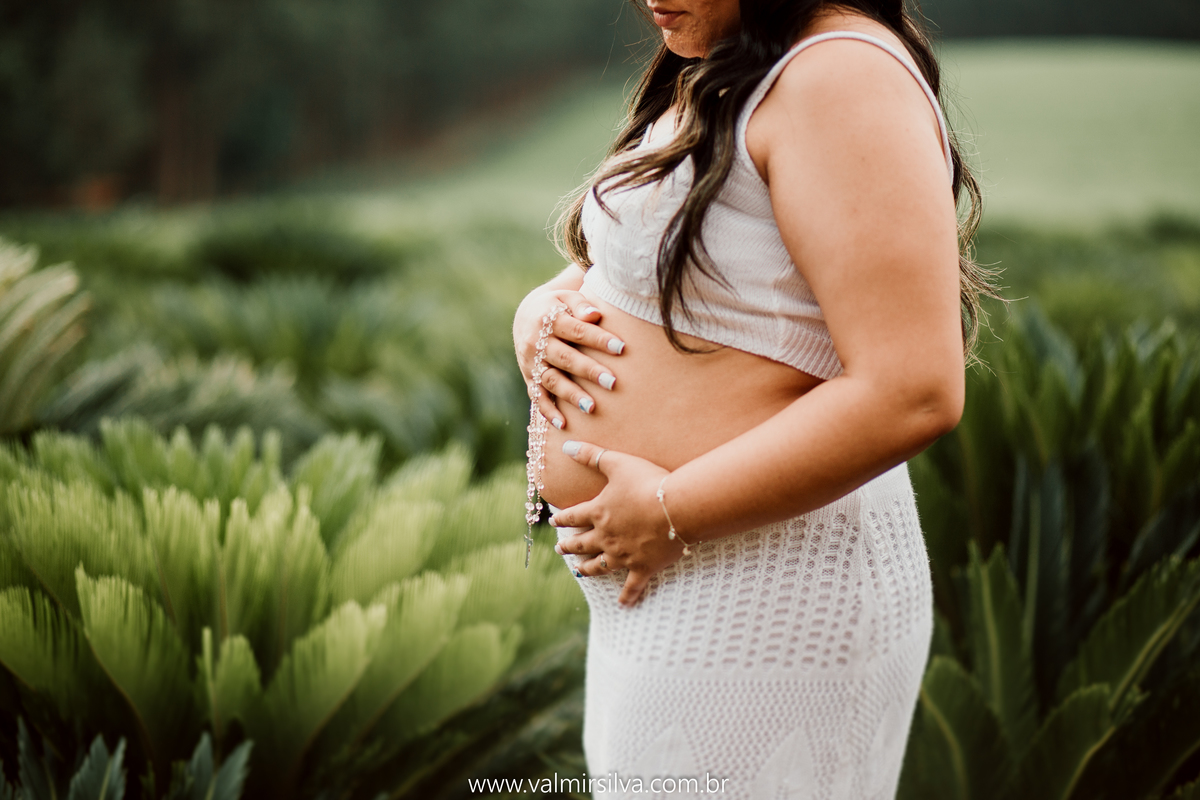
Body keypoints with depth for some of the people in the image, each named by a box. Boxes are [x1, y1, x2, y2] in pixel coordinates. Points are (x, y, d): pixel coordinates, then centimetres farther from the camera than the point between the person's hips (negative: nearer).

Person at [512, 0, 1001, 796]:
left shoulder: (842, 75, -19)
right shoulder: (705, 80, 11)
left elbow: (911, 393, -28)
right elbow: (598, 268, 19)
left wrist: (671, 515, -23)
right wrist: (539, 320, -5)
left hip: (759, 611, -10)